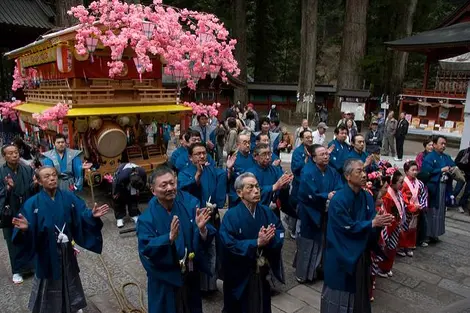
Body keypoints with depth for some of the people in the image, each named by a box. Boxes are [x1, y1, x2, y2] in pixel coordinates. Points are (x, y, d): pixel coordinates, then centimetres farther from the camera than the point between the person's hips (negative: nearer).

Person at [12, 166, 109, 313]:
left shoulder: (68, 197, -7)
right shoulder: (33, 203, -13)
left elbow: (82, 215, -11)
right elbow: (31, 231, -19)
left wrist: (92, 215, -31)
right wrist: (25, 228, -41)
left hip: (66, 250, 3)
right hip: (47, 251, -2)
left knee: (69, 277, 21)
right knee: (49, 282, 16)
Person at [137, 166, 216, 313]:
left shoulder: (190, 203, -13)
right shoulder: (147, 218, -17)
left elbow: (205, 241, -14)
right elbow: (146, 250, -24)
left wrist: (202, 229, -36)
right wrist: (169, 238, -38)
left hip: (191, 275, 2)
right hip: (165, 279, -2)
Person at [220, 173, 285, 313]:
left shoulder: (266, 211, -1)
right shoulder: (231, 215, -18)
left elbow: (280, 232, -6)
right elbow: (229, 244, -25)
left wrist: (269, 238, -27)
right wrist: (256, 243, -28)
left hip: (263, 272, 5)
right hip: (240, 275, -4)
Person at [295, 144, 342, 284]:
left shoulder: (332, 171, 2)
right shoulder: (307, 172, -18)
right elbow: (310, 195, -24)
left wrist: (334, 195, -25)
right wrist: (327, 196, -20)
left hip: (327, 213, 6)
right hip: (310, 214, -6)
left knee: (324, 241, 16)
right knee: (309, 243, 4)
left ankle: (320, 270, 34)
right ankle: (303, 273, 20)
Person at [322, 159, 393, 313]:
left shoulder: (367, 197, -1)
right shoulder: (338, 199, -23)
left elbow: (372, 219, -3)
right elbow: (348, 227, -22)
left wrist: (379, 222, -24)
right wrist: (373, 223, -20)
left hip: (360, 252, 7)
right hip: (341, 255, -6)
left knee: (359, 290, 21)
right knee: (341, 290, 10)